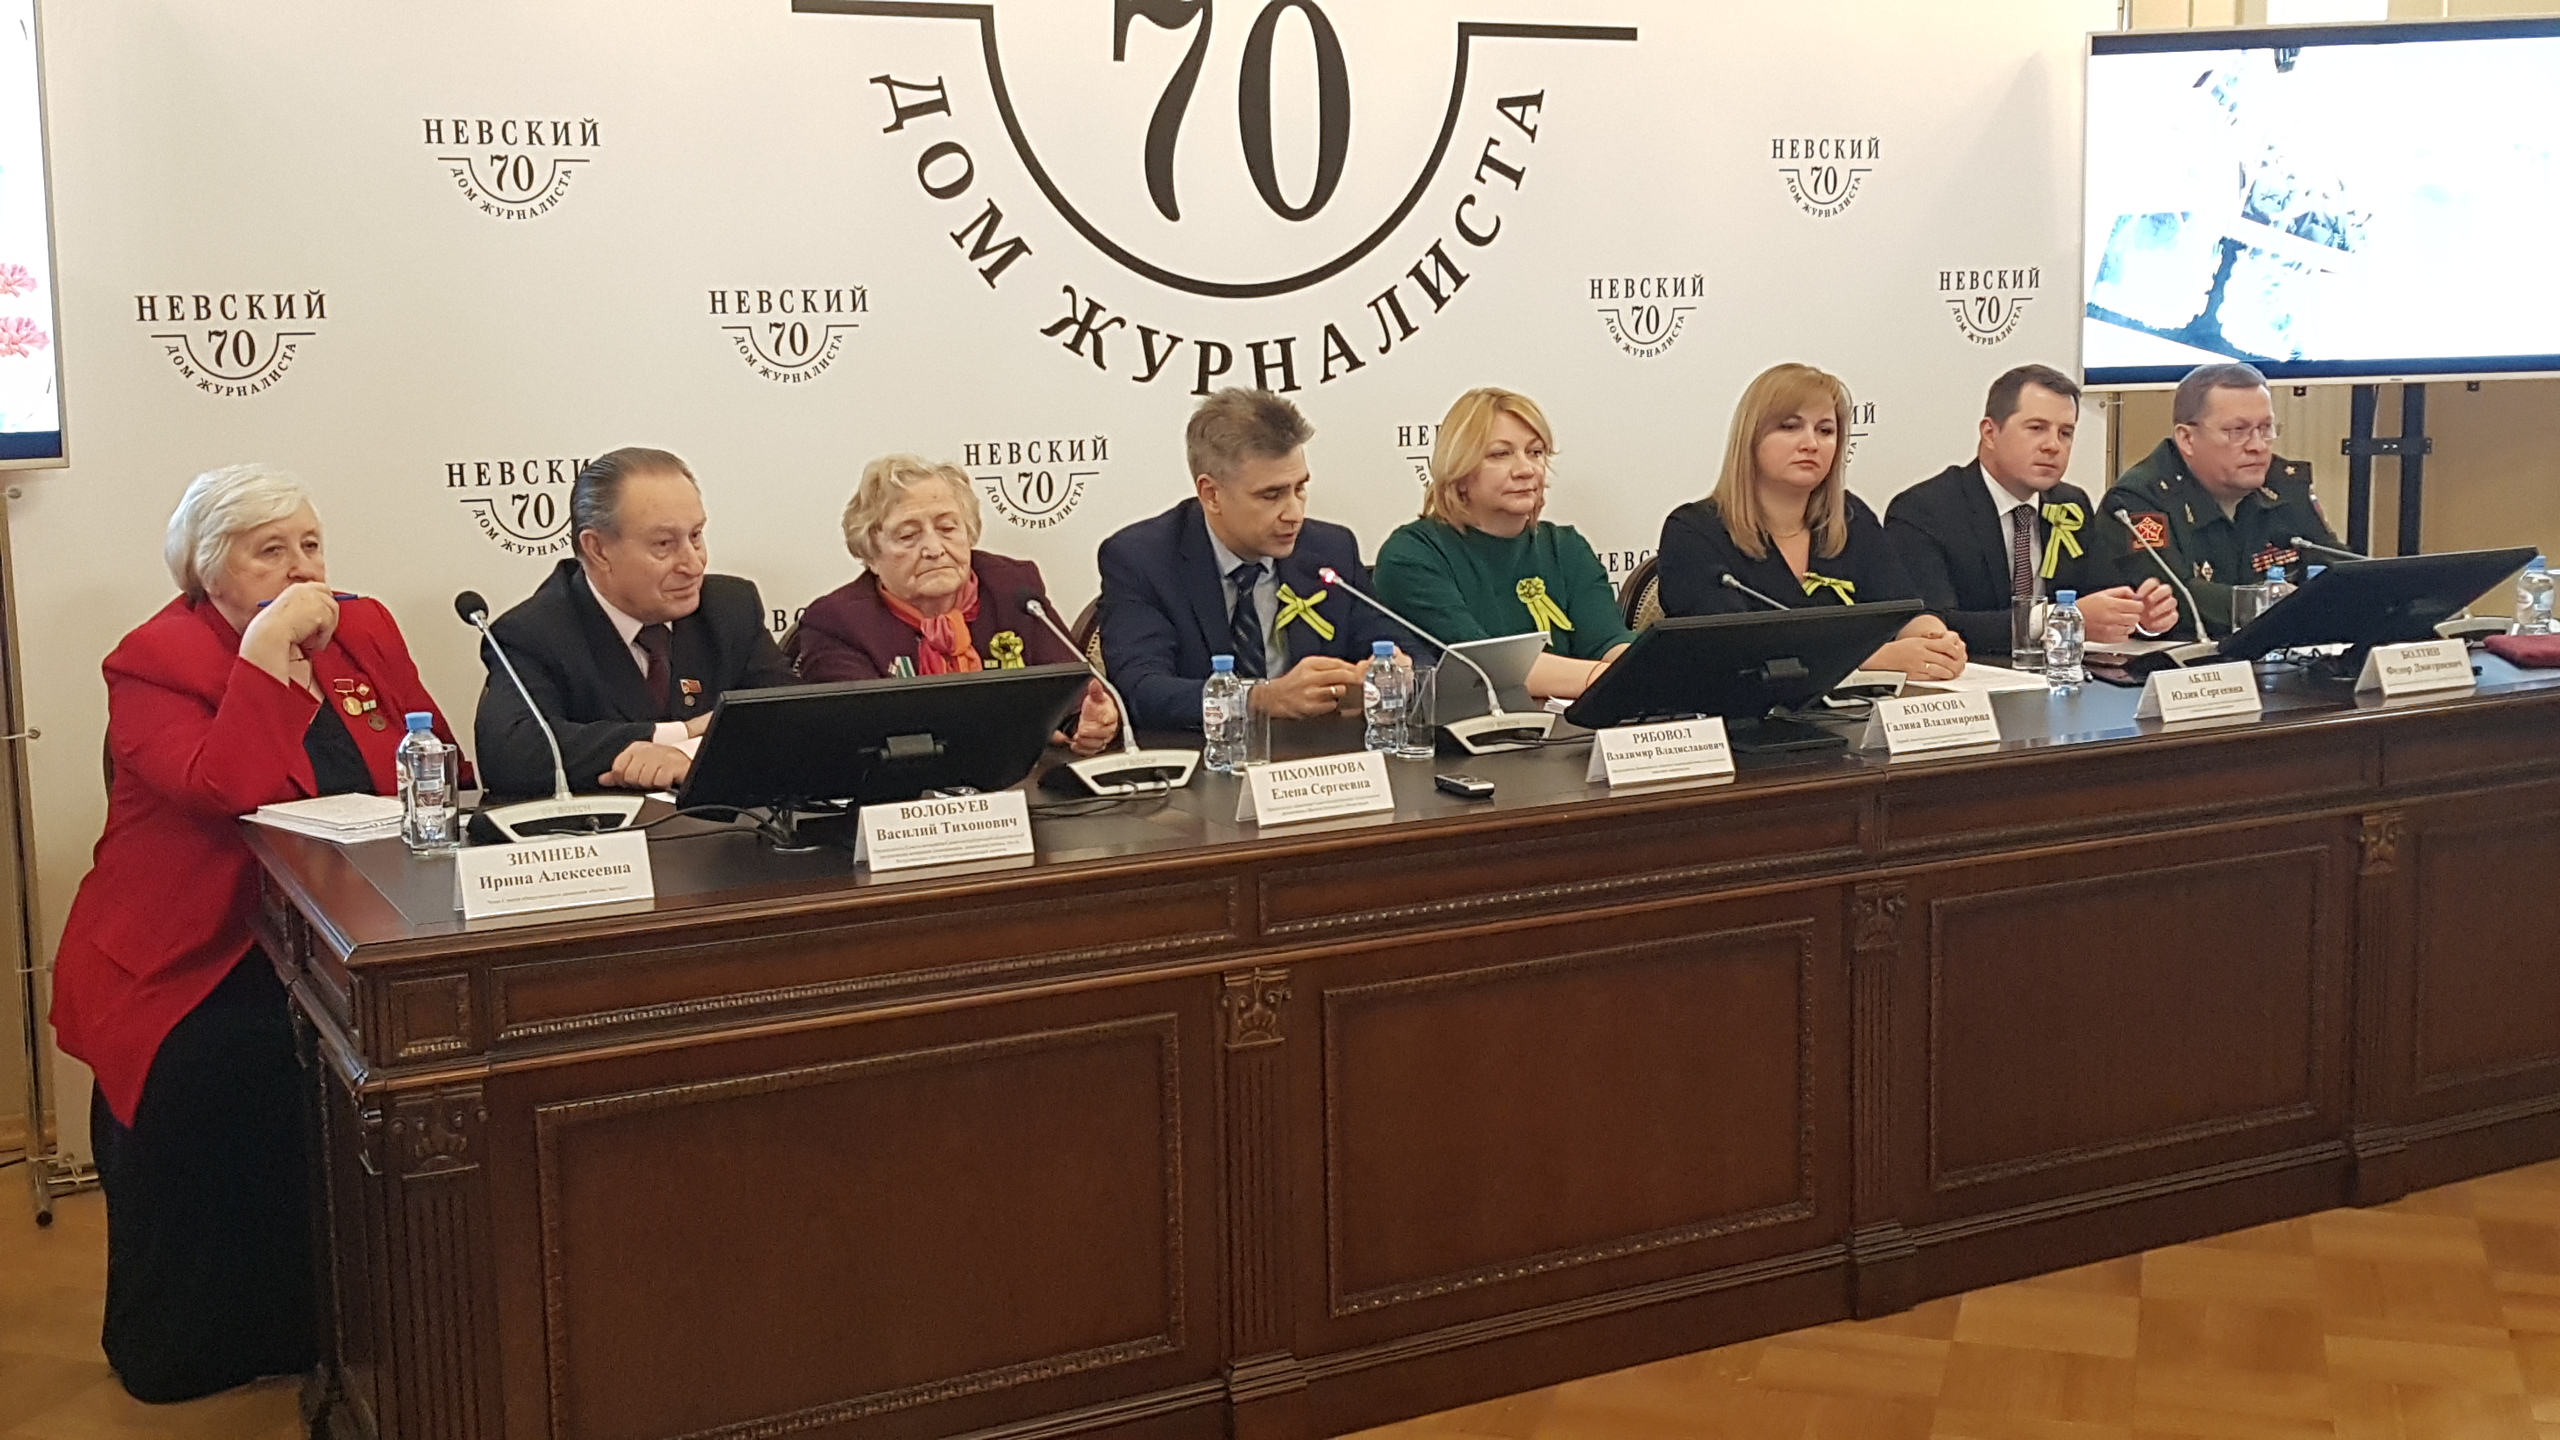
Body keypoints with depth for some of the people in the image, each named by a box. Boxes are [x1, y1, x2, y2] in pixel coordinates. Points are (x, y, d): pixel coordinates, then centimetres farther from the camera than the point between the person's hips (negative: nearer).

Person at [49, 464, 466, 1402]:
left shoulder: (365, 631, 11)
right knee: (224, 1072, -29)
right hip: (190, 971, -4)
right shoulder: (153, 662, -7)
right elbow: (231, 793, -24)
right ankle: (180, 1358, -3)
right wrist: (268, 648, -21)